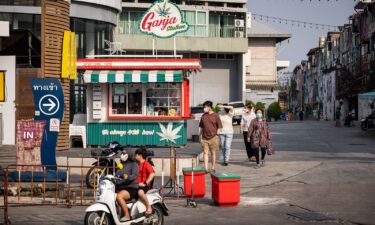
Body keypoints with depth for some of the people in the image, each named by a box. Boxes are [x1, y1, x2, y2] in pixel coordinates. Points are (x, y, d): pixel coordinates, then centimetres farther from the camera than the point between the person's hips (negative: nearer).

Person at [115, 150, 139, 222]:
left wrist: (127, 177, -39)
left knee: (119, 196, -33)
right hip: (120, 188, 8)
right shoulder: (121, 165, 21)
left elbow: (135, 175, -19)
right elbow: (116, 176, 24)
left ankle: (127, 216, -25)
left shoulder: (133, 164, -3)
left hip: (131, 188, -8)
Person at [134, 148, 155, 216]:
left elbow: (152, 174, -18)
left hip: (143, 186, -9)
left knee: (140, 192, -40)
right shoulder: (137, 164, 21)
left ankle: (149, 207, -23)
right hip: (136, 185, 9)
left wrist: (145, 183, -23)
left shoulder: (146, 164, -6)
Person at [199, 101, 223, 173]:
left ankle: (213, 168, 15)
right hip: (204, 138, 3)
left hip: (213, 137, -3)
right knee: (205, 152, -1)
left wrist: (217, 135, -6)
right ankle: (206, 168, -1)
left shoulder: (215, 115, -3)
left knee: (213, 153, 6)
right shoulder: (203, 116, 9)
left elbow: (219, 126, 0)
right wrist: (200, 136, 12)